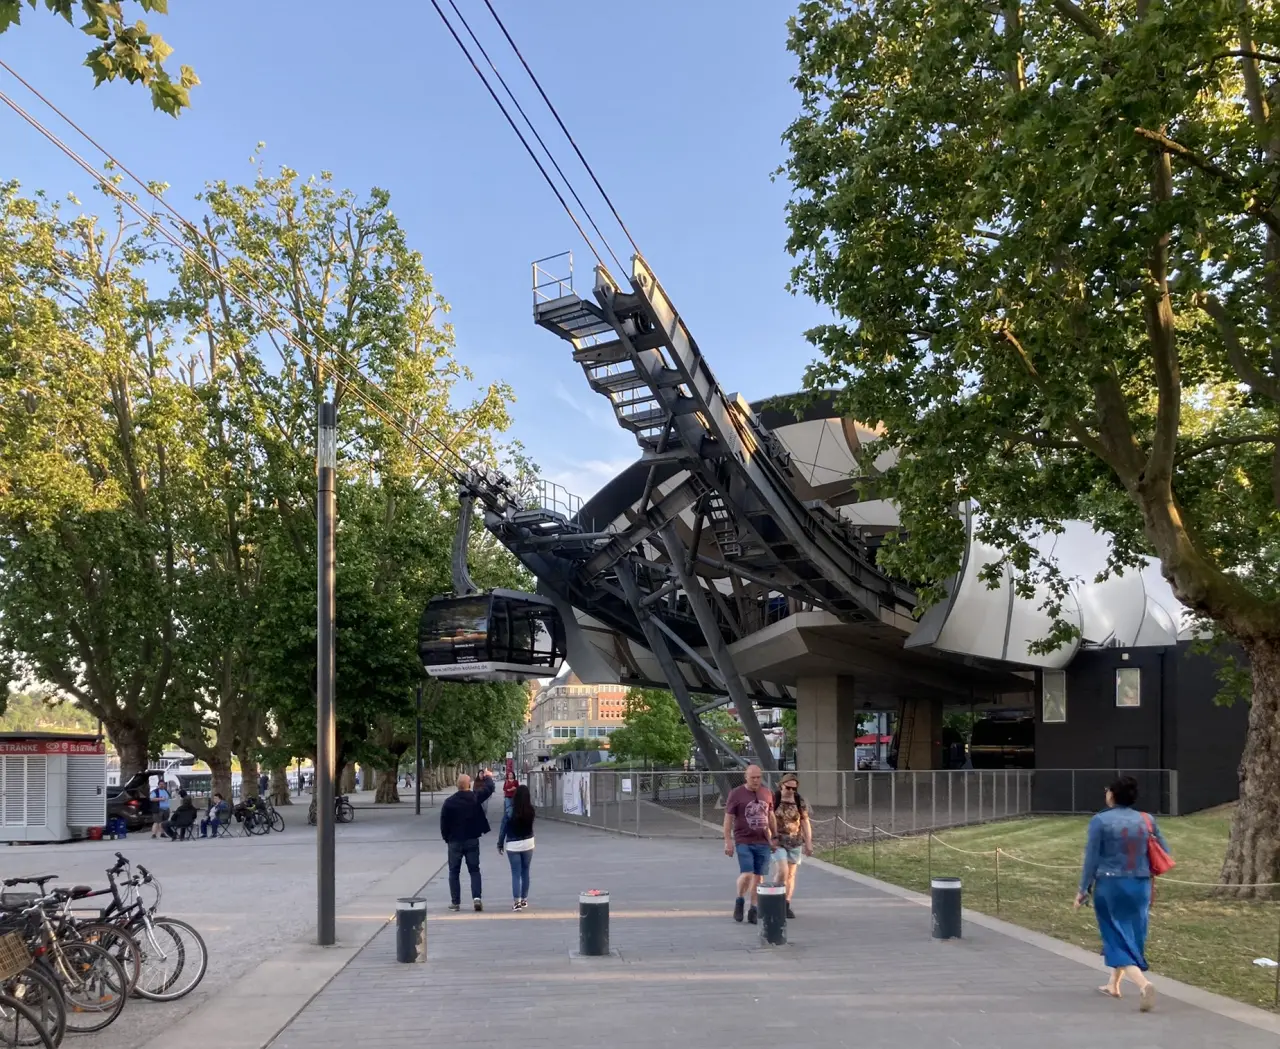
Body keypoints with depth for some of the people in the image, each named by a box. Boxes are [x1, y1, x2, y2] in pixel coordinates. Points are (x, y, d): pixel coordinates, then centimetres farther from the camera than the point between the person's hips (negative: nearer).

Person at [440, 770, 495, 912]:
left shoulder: (449, 802, -11)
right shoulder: (475, 797, -8)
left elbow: (444, 823, -6)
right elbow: (489, 788, 9)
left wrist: (447, 838, 8)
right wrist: (488, 777, 28)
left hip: (455, 841, -1)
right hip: (472, 840, 1)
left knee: (454, 872, 10)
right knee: (474, 870, 10)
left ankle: (455, 902, 8)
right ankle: (476, 897, -7)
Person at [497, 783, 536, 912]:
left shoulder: (510, 811, -16)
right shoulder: (531, 811, -8)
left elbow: (503, 830, -9)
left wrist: (500, 845, 3)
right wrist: (526, 793, 21)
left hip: (513, 846, -3)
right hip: (528, 843, 3)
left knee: (516, 874, 2)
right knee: (525, 872, 15)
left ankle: (517, 902, -4)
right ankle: (524, 900, 23)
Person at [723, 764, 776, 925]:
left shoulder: (767, 794, 8)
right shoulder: (736, 794, -5)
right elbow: (728, 818, -4)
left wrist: (774, 838, 18)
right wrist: (728, 842, -8)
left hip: (763, 843, 4)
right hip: (744, 842, -4)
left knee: (759, 876, 3)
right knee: (747, 874, -13)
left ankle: (753, 909, 13)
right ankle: (739, 901, 12)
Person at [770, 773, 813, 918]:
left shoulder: (800, 802, 3)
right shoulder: (773, 799, -6)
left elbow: (805, 823, 6)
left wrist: (808, 843, 4)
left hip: (795, 842, 3)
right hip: (777, 842, -3)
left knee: (791, 874, 5)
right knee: (783, 871, -15)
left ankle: (787, 905, 12)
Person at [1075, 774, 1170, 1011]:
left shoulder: (1100, 821, -11)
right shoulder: (1147, 821, 1)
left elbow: (1092, 858, -8)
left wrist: (1084, 889, 1)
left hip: (1110, 885, -4)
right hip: (1140, 886, 4)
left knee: (1118, 939, 2)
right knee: (1131, 935, 20)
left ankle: (1143, 983, -19)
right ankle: (1113, 984, 33)